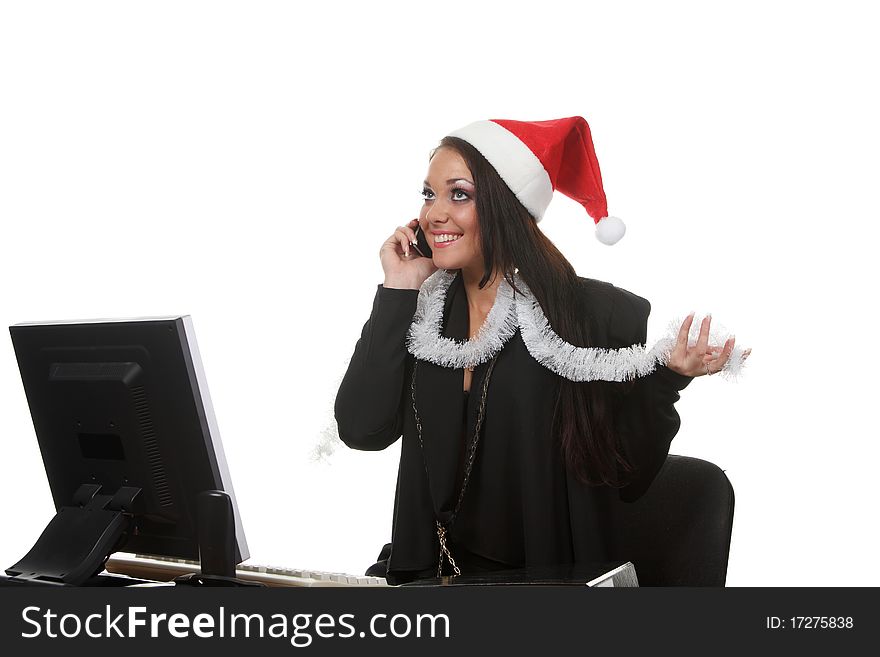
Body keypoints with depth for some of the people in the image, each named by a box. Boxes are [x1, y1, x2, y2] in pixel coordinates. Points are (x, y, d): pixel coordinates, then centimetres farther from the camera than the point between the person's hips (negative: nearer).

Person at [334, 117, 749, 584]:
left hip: (552, 570, -1)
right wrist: (396, 292, -5)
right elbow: (362, 430, -8)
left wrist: (666, 380, -22)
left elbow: (625, 479, -6)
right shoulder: (419, 310, 4)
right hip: (428, 568, 1)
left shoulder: (596, 313, -9)